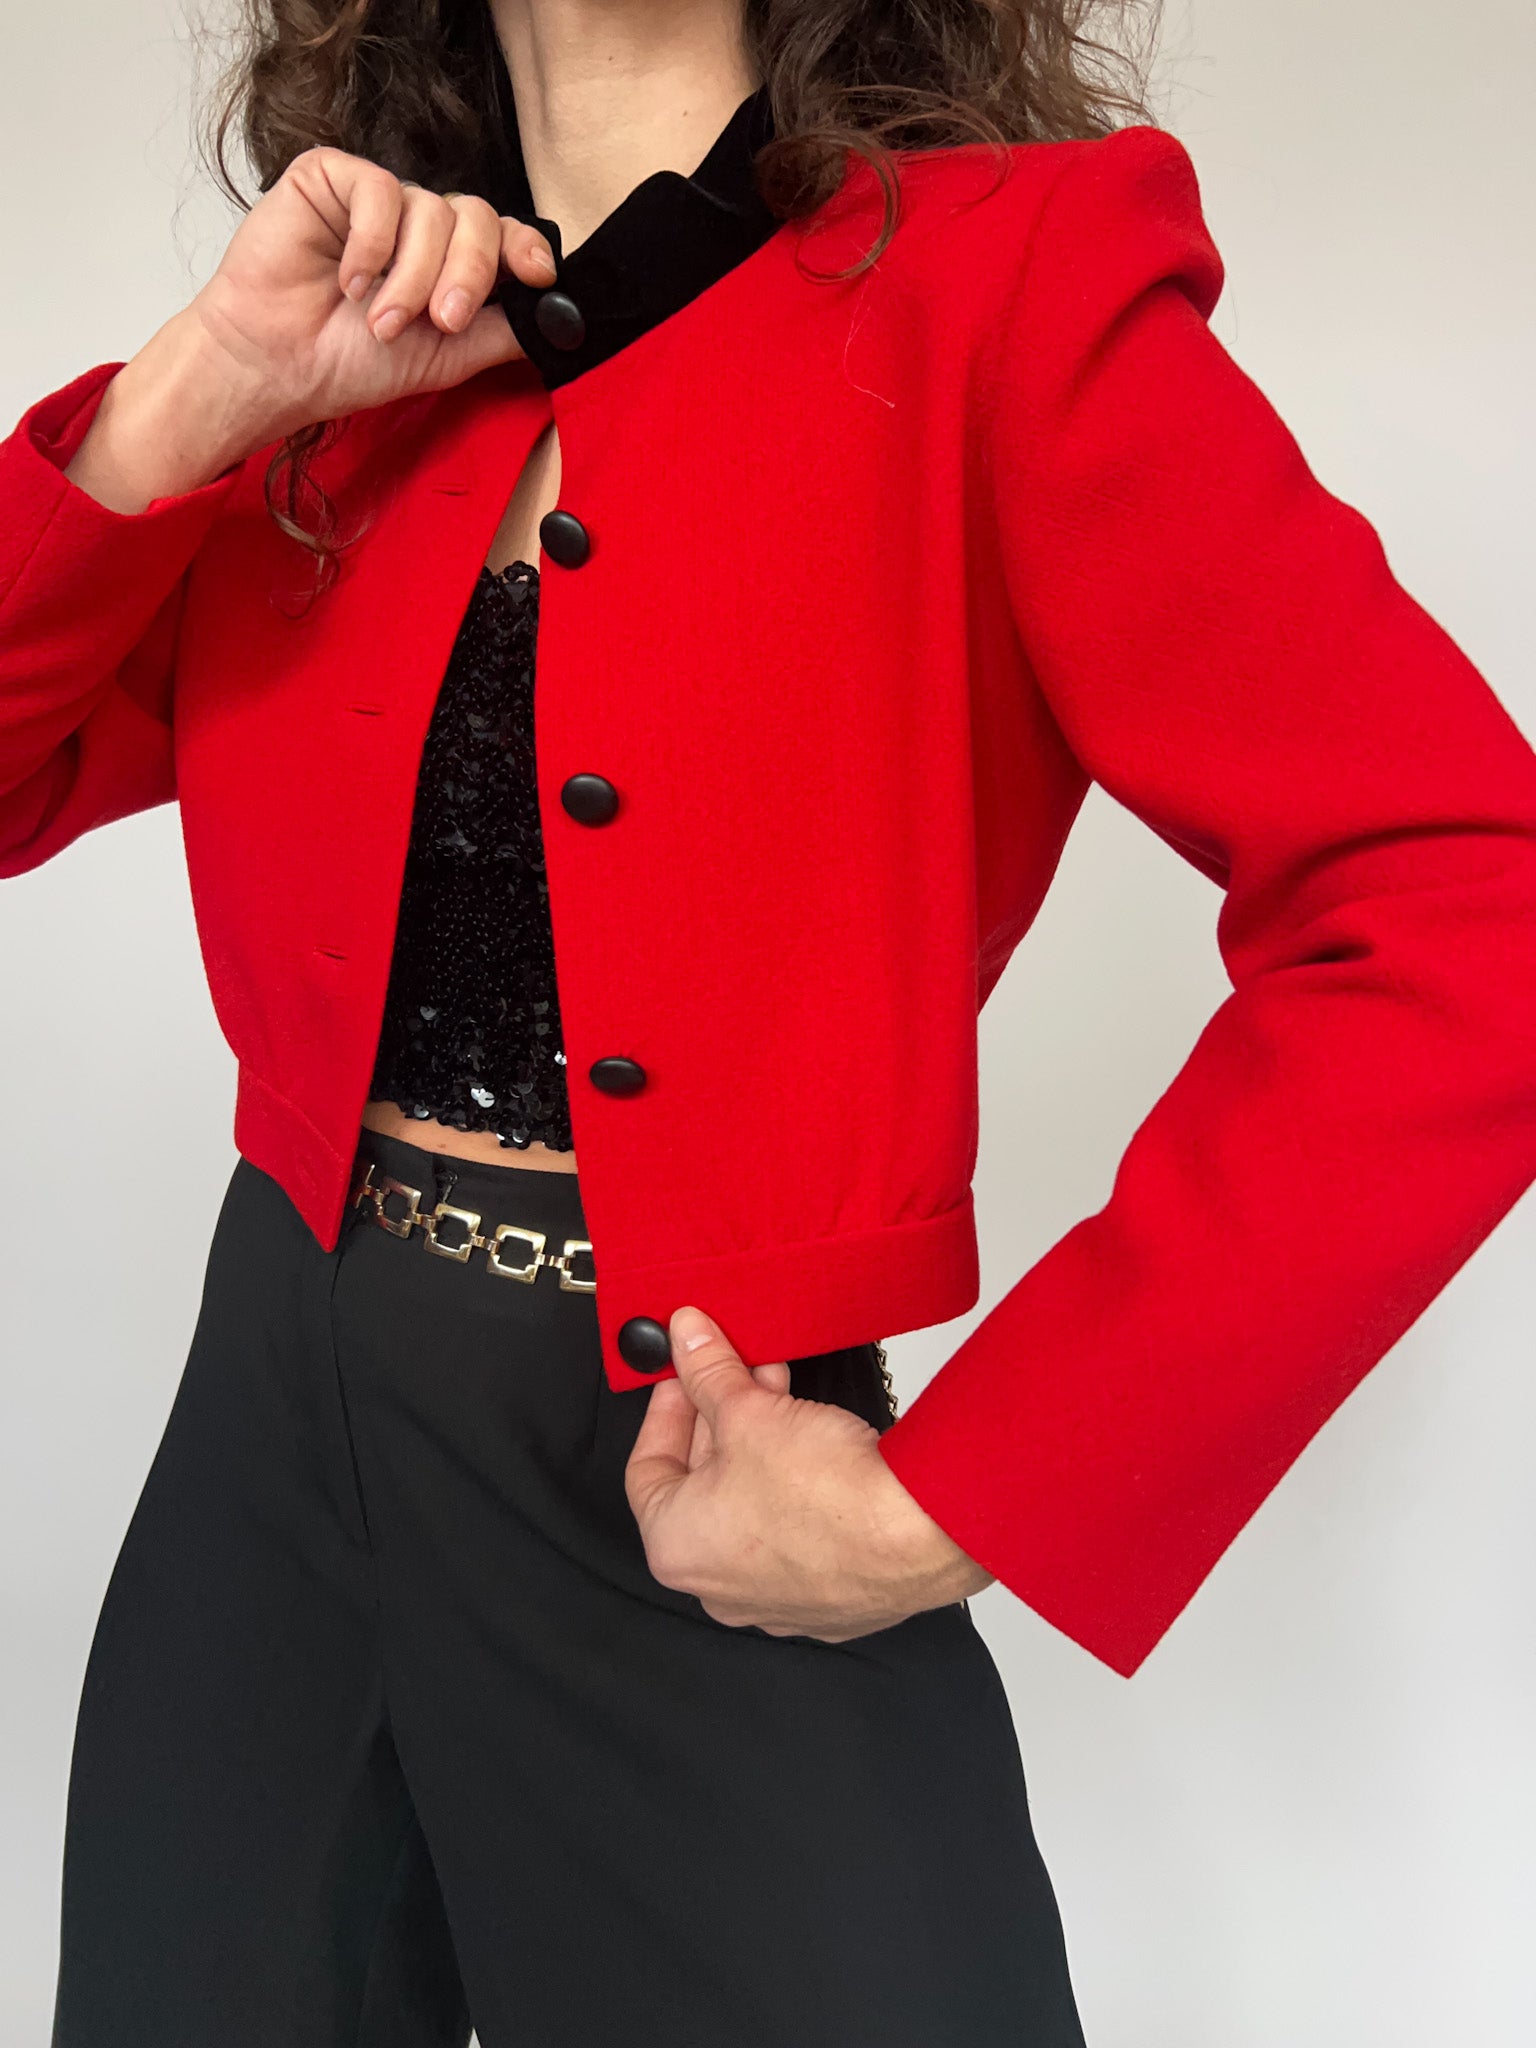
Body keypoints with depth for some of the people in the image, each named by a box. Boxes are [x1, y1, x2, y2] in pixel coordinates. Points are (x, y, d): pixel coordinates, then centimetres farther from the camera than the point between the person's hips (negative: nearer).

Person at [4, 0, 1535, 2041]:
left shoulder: (994, 277, -11)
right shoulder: (360, 358, 5)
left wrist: (952, 1510, -18)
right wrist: (195, 399, -12)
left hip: (690, 1506, -4)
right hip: (271, 1423, 5)